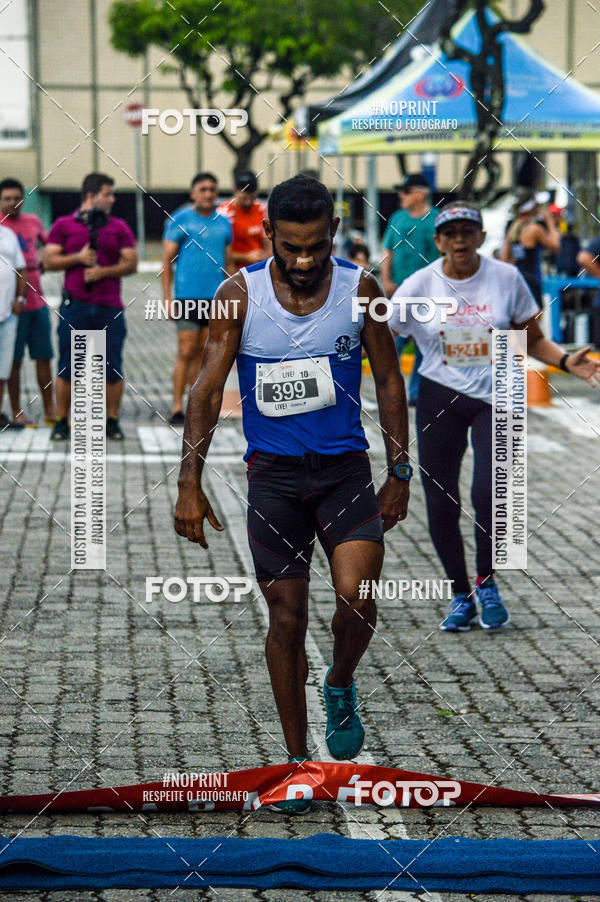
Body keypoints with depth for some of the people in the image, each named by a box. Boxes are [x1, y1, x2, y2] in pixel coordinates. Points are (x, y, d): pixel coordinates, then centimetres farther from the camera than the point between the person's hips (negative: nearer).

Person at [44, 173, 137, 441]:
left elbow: (131, 263, 4)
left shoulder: (119, 227, 11)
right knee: (67, 366, 0)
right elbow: (49, 260, 2)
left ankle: (112, 421, 10)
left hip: (109, 307, 1)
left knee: (113, 367, 1)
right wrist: (79, 258, -11)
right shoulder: (64, 225, 7)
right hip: (75, 305, -1)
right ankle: (61, 422, 8)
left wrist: (102, 271, -10)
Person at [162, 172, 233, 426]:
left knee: (204, 354, 7)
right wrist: (167, 297, -8)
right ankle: (177, 408, -2)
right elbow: (167, 260, -1)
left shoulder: (223, 223, 12)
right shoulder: (180, 220, -1)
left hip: (216, 298, 4)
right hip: (188, 297, -4)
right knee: (186, 352, -7)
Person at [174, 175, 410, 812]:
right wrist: (190, 484, -12)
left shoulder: (359, 288, -3)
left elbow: (388, 380, 5)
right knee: (286, 620, 2)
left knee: (356, 598, -19)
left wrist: (399, 472, 2)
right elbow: (207, 388, -5)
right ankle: (297, 759, 17)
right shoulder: (240, 295, -5)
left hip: (345, 468, 0)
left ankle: (340, 688, 15)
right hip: (273, 473, 0)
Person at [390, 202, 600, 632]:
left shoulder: (507, 278, -2)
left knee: (488, 492, -19)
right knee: (441, 506, 0)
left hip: (496, 398, -1)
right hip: (440, 398, 1)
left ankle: (487, 583, 7)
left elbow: (533, 340, 6)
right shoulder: (419, 286, -4)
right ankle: (461, 597, 22)